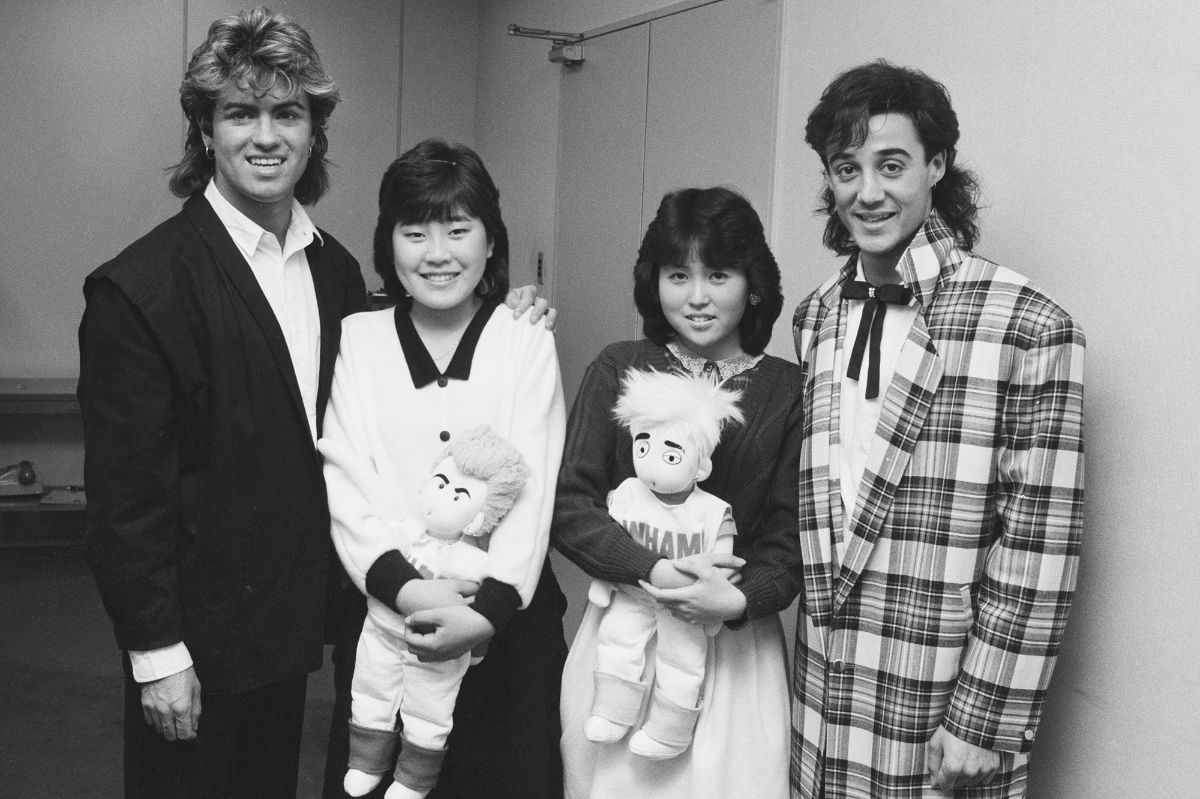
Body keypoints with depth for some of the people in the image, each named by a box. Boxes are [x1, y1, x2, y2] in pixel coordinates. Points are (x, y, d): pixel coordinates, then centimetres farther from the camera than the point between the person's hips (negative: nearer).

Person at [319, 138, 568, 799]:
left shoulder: (527, 339, 0)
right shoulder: (357, 337, 3)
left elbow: (533, 490, -6)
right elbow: (346, 484, -4)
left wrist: (490, 608, -19)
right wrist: (404, 585, -19)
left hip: (507, 618, 0)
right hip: (387, 617, 1)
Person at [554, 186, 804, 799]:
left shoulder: (787, 391, -1)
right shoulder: (618, 370, -1)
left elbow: (791, 535, -2)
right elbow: (567, 505, -6)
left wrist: (738, 598, -20)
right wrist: (655, 571, -18)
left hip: (734, 644, 0)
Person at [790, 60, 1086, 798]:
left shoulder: (1029, 328, -13)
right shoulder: (816, 316, 5)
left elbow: (1039, 547, -13)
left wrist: (985, 723, -13)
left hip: (943, 699, -5)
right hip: (822, 689, 5)